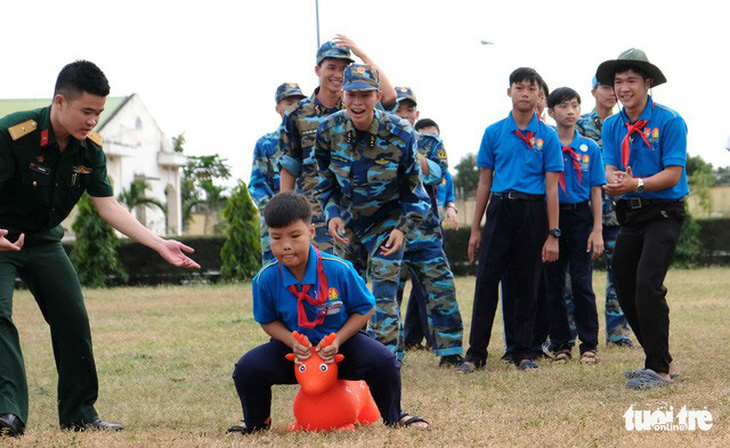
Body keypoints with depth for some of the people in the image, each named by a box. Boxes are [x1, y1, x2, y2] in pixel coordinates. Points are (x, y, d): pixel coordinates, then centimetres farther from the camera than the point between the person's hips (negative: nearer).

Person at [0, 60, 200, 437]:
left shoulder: (89, 148, -8)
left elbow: (108, 207, -7)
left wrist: (160, 245, -17)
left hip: (43, 240, 6)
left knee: (73, 320, 3)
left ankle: (79, 414, 14)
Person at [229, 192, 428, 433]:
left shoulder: (339, 270, -21)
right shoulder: (265, 278, -17)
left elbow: (365, 309, -8)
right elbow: (268, 321, 0)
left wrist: (338, 340, -22)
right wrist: (293, 342, -20)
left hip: (341, 343, -2)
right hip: (295, 349, 2)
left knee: (382, 361, -29)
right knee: (246, 369, -20)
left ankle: (394, 418, 3)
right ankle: (257, 422, 15)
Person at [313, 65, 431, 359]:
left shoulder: (400, 134, -20)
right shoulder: (329, 131, -13)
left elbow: (413, 190, -8)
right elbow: (325, 181, 4)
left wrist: (403, 228, -17)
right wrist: (332, 214, -9)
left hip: (386, 222, -3)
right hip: (348, 222, 3)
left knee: (383, 296, -13)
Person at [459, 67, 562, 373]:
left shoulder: (547, 136, 3)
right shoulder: (494, 133, 7)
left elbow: (551, 186, 1)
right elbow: (484, 181, 10)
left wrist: (552, 234, -5)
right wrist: (475, 229, 7)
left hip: (533, 212, -1)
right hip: (500, 208, 1)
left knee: (527, 284, 5)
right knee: (487, 281, -4)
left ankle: (524, 352, 14)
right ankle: (476, 352, 1)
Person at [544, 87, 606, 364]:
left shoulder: (590, 149, 4)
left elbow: (596, 192, 5)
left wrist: (597, 231, -2)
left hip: (580, 217, 0)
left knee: (582, 284, -4)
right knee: (553, 285, 4)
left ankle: (589, 345, 4)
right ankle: (560, 344, 12)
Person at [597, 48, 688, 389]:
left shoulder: (669, 122, -9)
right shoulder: (612, 126, 9)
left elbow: (672, 174, -13)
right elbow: (610, 171, 1)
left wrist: (636, 185, -27)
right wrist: (615, 182, -23)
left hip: (663, 213, -7)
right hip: (629, 216, 7)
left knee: (647, 284, -19)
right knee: (626, 292, 7)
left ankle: (659, 369, -13)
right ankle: (661, 361, 22)